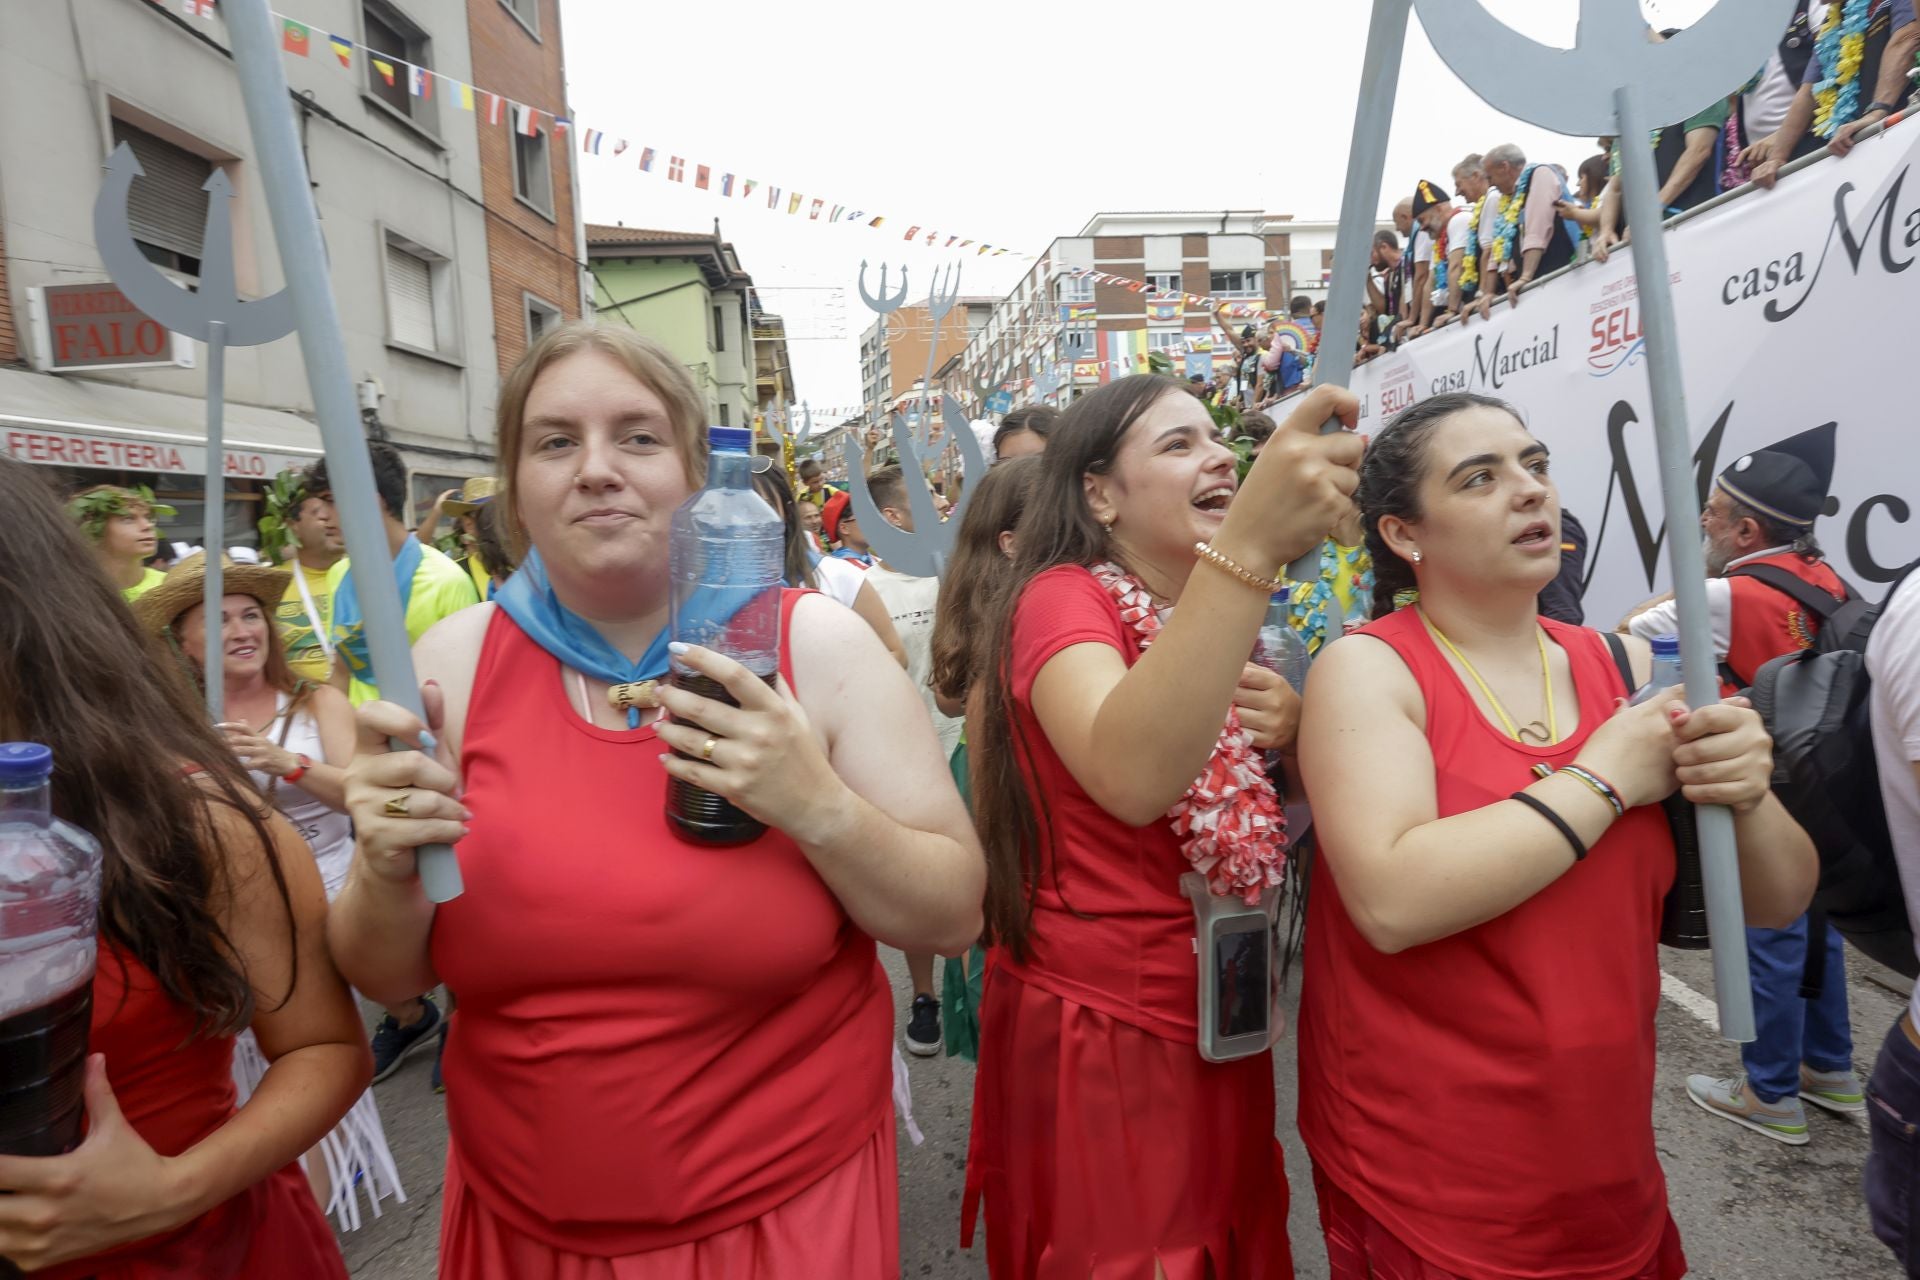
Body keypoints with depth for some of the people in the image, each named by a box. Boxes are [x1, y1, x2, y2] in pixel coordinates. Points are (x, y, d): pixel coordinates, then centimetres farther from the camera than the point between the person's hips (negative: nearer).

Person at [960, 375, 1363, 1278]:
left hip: (1216, 1024, 8)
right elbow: (1129, 780, -39)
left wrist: (1287, 736, -8)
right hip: (1100, 1029, -8)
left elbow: (1262, 815, 14)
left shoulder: (1208, 625, 7)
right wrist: (1251, 545, -47)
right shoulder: (1061, 597, -18)